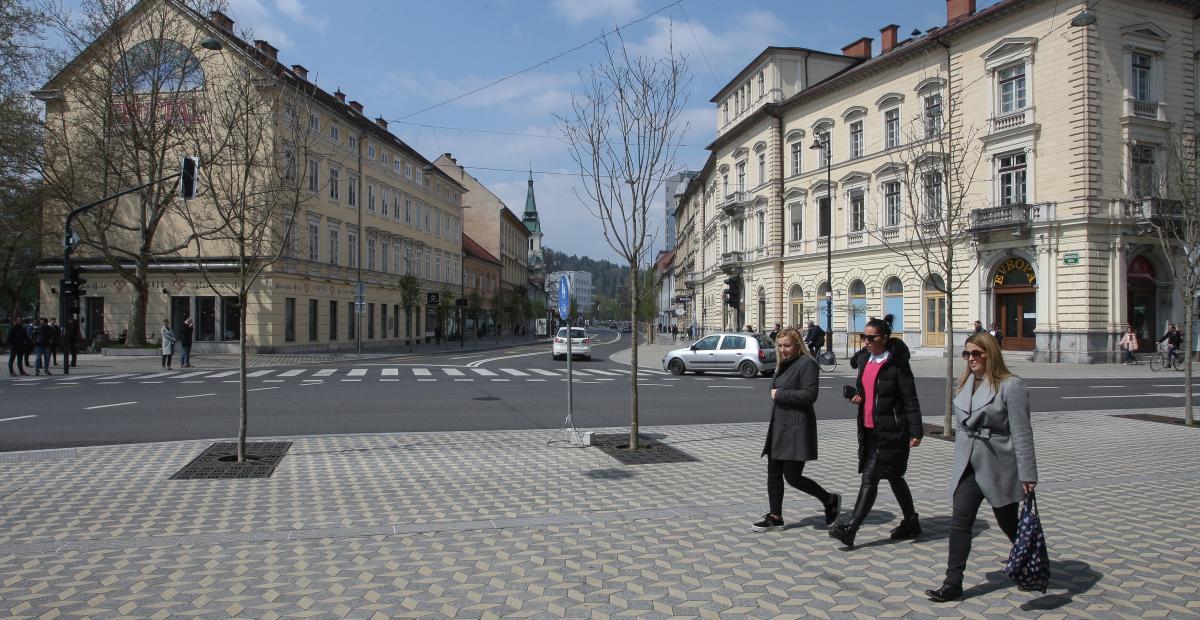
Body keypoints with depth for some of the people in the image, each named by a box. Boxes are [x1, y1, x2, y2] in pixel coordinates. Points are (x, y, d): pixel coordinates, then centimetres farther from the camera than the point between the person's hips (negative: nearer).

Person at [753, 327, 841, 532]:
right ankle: (775, 516, 18)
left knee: (793, 477, -4)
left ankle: (831, 500, 18)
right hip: (778, 427, 9)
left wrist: (780, 394, -17)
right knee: (773, 473, 9)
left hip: (796, 428, -9)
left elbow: (810, 394, -21)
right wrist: (775, 394, 3)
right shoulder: (783, 364, 15)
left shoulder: (807, 363, -13)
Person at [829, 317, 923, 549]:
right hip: (869, 430, 8)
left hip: (891, 431, -8)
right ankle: (911, 523, 33)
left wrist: (916, 431, -16)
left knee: (870, 477, -9)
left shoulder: (896, 364, -11)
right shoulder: (863, 359, 10)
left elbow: (910, 399, -12)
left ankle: (850, 529, -9)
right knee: (893, 477, 18)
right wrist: (856, 395, 3)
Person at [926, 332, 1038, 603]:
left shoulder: (1011, 385, -13)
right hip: (968, 466, 6)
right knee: (960, 523, 0)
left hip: (998, 467, -5)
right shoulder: (964, 383, 7)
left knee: (1009, 524, 12)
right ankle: (953, 583, 4)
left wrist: (1027, 474, -17)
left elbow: (1022, 432, -16)